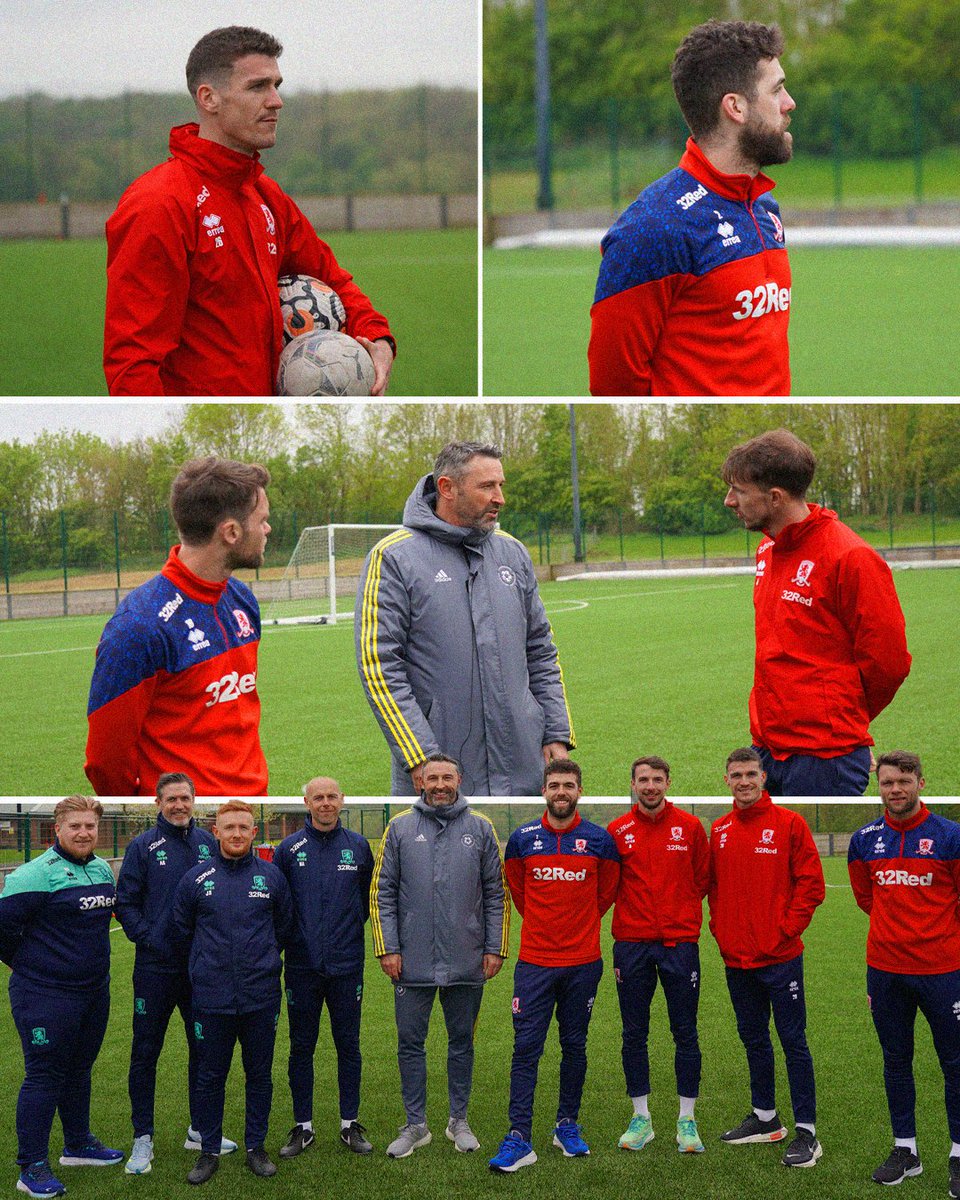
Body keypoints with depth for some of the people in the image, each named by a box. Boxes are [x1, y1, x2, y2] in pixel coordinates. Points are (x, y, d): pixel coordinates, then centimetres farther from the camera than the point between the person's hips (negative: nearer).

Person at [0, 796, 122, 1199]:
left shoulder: (103, 869, 8)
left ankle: (78, 1144, 35)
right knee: (44, 1075, -4)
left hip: (94, 991, 8)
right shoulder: (37, 875, -18)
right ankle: (32, 1168, 1)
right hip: (46, 995, -8)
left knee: (79, 1069, 19)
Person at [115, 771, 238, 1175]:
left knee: (204, 1047, 11)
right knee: (146, 1052, 0)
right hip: (156, 967, -4)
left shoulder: (208, 843, 6)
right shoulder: (144, 846, -3)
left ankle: (200, 1130, 24)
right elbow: (125, 903, -3)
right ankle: (143, 1138, 8)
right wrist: (149, 938, -13)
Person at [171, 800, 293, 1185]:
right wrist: (210, 961, 10)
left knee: (260, 1075, 9)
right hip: (212, 997, -1)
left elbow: (284, 926, 17)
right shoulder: (196, 879, -1)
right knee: (210, 1077, 5)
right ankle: (209, 1150, 15)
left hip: (261, 995, 1)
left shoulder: (272, 876, 3)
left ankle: (256, 1146, 20)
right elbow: (181, 931, 10)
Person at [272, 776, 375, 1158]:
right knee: (301, 1047, 5)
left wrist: (351, 927, 7)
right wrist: (279, 943, 3)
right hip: (302, 965, -1)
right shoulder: (290, 849, 1)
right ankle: (303, 1127, 13)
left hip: (347, 964, 1)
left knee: (348, 1044, 6)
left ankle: (351, 1123, 15)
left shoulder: (358, 847, 4)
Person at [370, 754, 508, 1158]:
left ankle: (459, 1121, 21)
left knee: (462, 1041, 10)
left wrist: (495, 948, 0)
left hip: (466, 960, 0)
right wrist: (387, 948, -4)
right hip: (413, 960, 0)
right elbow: (382, 894, 2)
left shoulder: (480, 829, 4)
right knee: (410, 1042, 4)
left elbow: (496, 894, 6)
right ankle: (415, 1125, 14)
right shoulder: (400, 829, 3)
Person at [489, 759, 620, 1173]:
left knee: (574, 1046, 10)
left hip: (583, 961, 0)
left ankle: (568, 1124, 23)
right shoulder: (522, 839, 1)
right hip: (535, 962, 0)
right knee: (526, 1049, -6)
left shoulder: (599, 840, 0)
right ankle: (519, 1138, -8)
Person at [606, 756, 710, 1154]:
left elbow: (703, 878, 9)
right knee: (634, 1035, 5)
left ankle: (687, 1120, 9)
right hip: (631, 944, 1)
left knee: (685, 1034, 2)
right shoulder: (618, 830, 3)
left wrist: (686, 916, 1)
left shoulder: (689, 827, 2)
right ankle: (640, 1117, 15)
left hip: (679, 942, -1)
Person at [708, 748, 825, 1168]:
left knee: (793, 1040, -4)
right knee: (753, 1038, 15)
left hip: (779, 955, -6)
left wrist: (786, 929, -11)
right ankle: (765, 1118, 28)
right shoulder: (719, 830, 9)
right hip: (736, 957, 6)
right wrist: (719, 927, 5)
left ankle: (806, 1132, -2)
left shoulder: (788, 823, -7)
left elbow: (811, 884, -8)